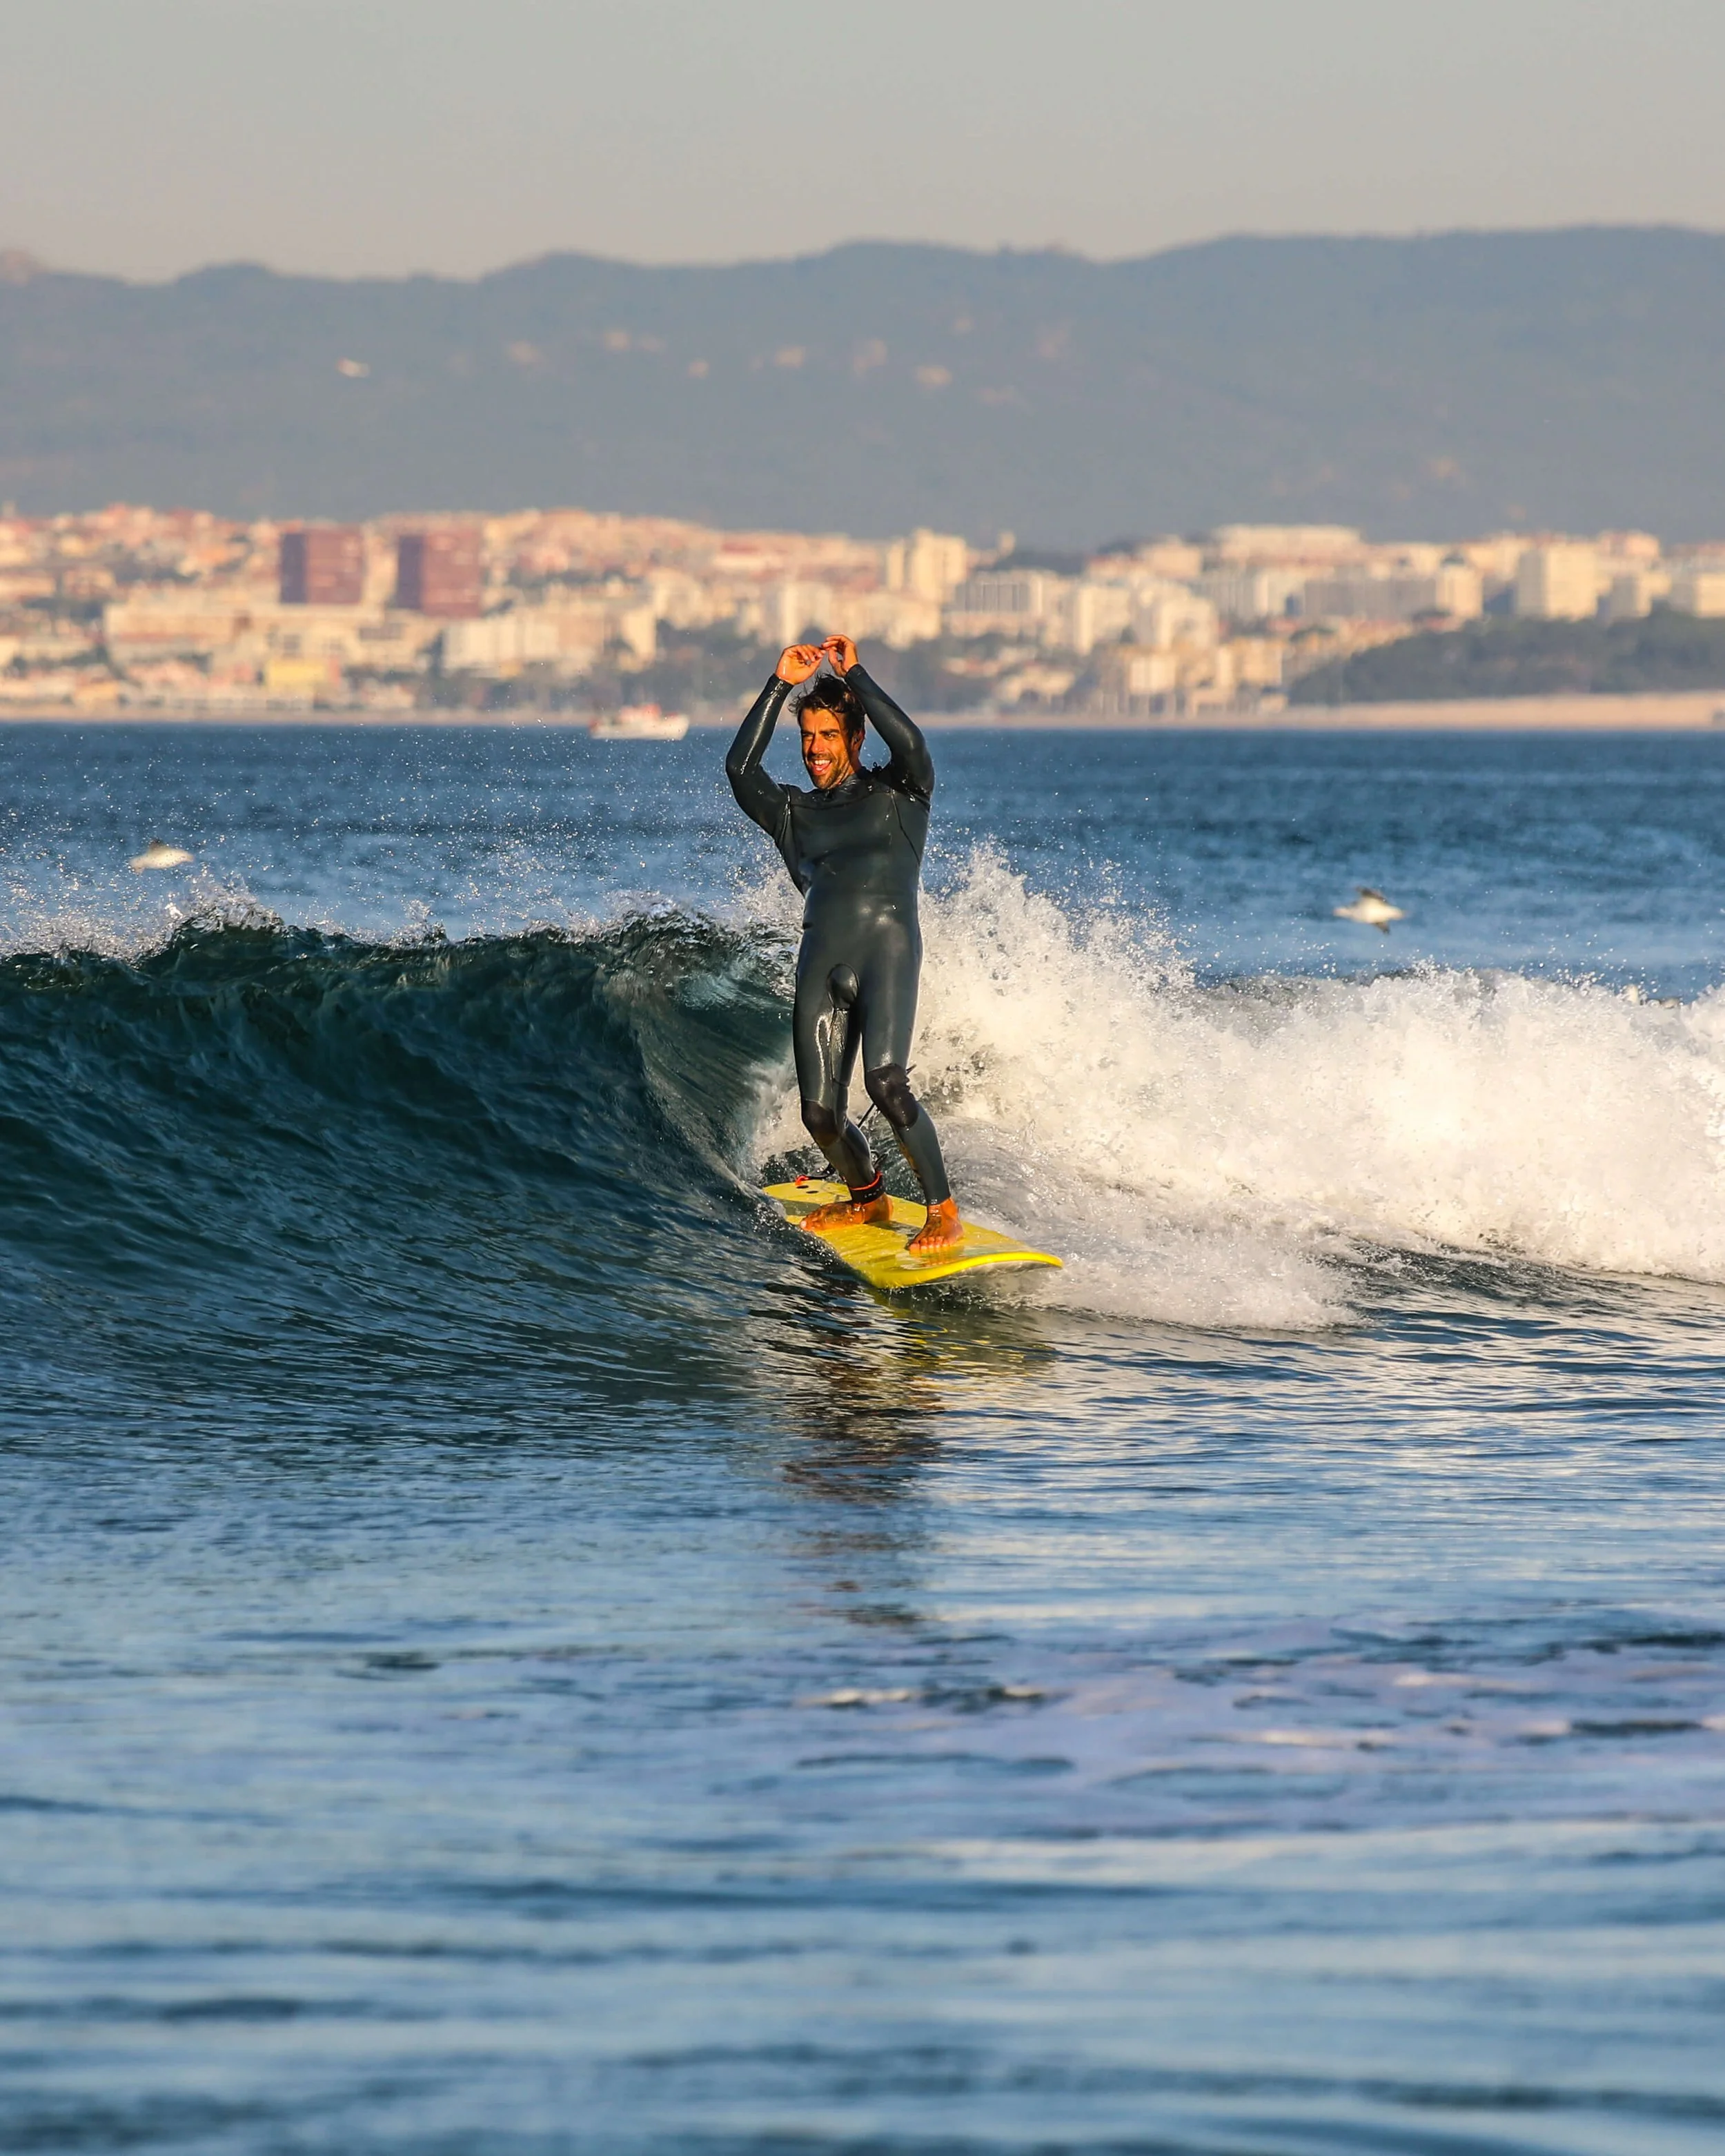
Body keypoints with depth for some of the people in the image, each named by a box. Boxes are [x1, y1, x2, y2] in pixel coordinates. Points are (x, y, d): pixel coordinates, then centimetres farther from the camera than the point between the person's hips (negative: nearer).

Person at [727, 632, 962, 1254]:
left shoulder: (897, 795, 14)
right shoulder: (795, 812, 24)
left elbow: (911, 746, -8)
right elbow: (740, 767, 7)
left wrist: (854, 675, -2)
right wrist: (780, 685, 7)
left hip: (887, 944, -5)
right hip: (820, 961, 5)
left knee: (885, 1082, -25)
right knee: (820, 1116, -1)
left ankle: (944, 1211, -15)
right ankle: (868, 1198, 28)